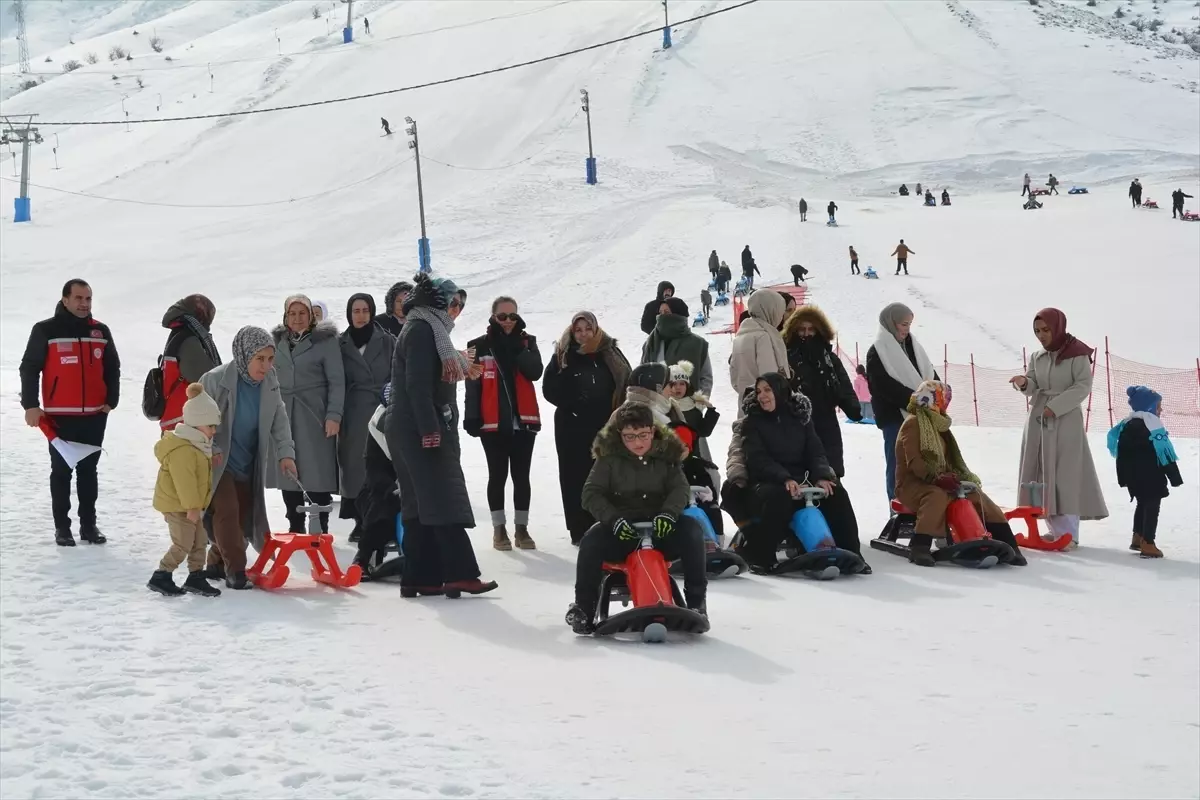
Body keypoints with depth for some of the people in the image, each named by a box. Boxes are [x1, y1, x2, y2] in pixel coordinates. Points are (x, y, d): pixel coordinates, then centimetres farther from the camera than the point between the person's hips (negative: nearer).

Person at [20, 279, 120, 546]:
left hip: (94, 416, 3)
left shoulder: (101, 331, 7)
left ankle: (89, 525, 15)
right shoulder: (46, 330, -4)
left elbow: (112, 369, 15)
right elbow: (29, 368, -3)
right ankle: (62, 527, 8)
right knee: (61, 472, 3)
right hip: (59, 417, -3)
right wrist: (30, 405, -9)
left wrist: (111, 401, 5)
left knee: (88, 471, 10)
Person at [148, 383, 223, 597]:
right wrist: (192, 507, -24)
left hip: (190, 505, 10)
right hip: (176, 505, -10)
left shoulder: (197, 446, 10)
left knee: (200, 541, 12)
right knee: (183, 545, -8)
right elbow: (184, 482, -27)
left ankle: (196, 577, 20)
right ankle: (160, 577, 2)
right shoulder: (182, 450, -25)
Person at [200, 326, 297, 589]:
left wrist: (285, 452, -11)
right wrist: (210, 449, -18)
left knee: (244, 514, 10)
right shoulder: (216, 380, -23)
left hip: (249, 464, 6)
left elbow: (279, 420, 0)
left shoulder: (270, 382, -7)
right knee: (227, 510, -13)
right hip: (218, 461, -6)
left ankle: (217, 563, 27)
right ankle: (235, 570, -6)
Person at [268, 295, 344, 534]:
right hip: (283, 416, 4)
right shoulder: (277, 341, 12)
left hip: (314, 416, -4)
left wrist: (334, 415, -12)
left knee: (317, 474, -5)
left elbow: (336, 381, -5)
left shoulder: (325, 340, -1)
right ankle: (295, 527, 16)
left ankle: (320, 529, 2)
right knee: (287, 473, 6)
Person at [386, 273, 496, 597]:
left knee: (420, 507, 8)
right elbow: (417, 384, -20)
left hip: (416, 431, 11)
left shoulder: (427, 329, 21)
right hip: (419, 430, -11)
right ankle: (460, 574, -18)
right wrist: (430, 430, -24)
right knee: (444, 501, -14)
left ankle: (419, 578, 8)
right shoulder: (421, 329, -11)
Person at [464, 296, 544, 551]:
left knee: (521, 476, 6)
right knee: (498, 475, 4)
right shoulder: (479, 347, 0)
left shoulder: (527, 342, 7)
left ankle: (521, 527, 12)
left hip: (524, 421, 2)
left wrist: (517, 345, -14)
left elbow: (535, 372, -9)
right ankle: (499, 528, 11)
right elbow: (472, 386, -2)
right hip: (493, 423, -2)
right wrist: (472, 418, -8)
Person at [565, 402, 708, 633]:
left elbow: (681, 488, -3)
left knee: (691, 531, -28)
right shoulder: (609, 457, 2)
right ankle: (583, 606, -14)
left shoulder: (665, 455, 7)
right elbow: (591, 494, -4)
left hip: (659, 527, 1)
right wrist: (614, 519, -22)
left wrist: (668, 513, -26)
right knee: (592, 542, -32)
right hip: (620, 529, -1)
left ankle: (696, 601, -17)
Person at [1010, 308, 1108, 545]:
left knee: (1065, 475, -10)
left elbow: (1083, 386, -11)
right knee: (1042, 475, 4)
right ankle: (1056, 529, 8)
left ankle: (1068, 533, -10)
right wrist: (1024, 383, -15)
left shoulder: (1077, 354, -6)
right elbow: (1033, 388, 8)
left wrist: (1055, 406, -17)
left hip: (1066, 420, -6)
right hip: (1038, 419, 6)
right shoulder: (1037, 357, 12)